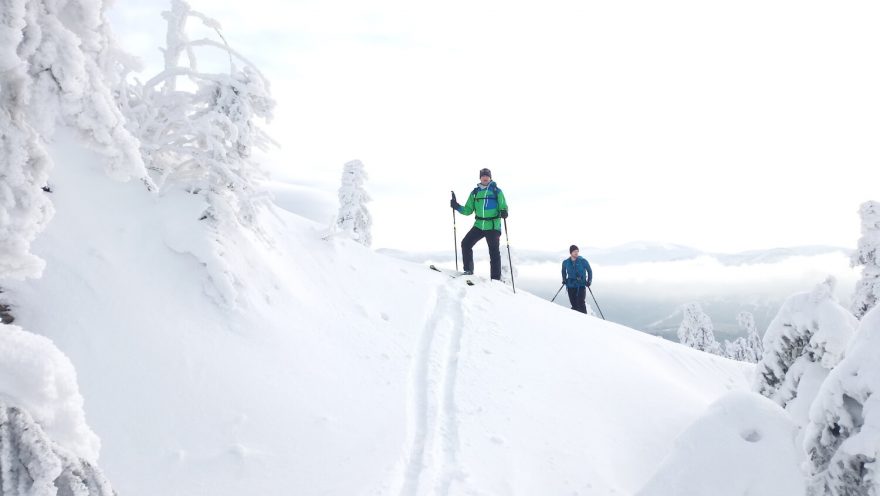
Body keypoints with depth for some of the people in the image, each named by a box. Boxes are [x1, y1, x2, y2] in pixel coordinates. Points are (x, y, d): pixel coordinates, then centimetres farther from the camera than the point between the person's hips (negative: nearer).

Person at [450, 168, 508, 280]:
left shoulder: (496, 191, 2)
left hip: (493, 226, -4)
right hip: (479, 225, 4)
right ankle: (468, 270, 4)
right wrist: (457, 207, -4)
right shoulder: (475, 192, 12)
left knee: (494, 252, -3)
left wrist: (503, 212, -23)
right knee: (466, 243, -8)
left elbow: (503, 207, 0)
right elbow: (468, 210, 12)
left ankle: (496, 279, 3)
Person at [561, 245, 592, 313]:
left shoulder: (583, 261, -5)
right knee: (574, 304, 5)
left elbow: (589, 271, 6)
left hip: (581, 285, -3)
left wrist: (589, 281, -3)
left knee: (581, 304, -15)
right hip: (570, 286, 3)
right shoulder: (566, 262, 2)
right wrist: (564, 279, 10)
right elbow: (563, 271, 23)